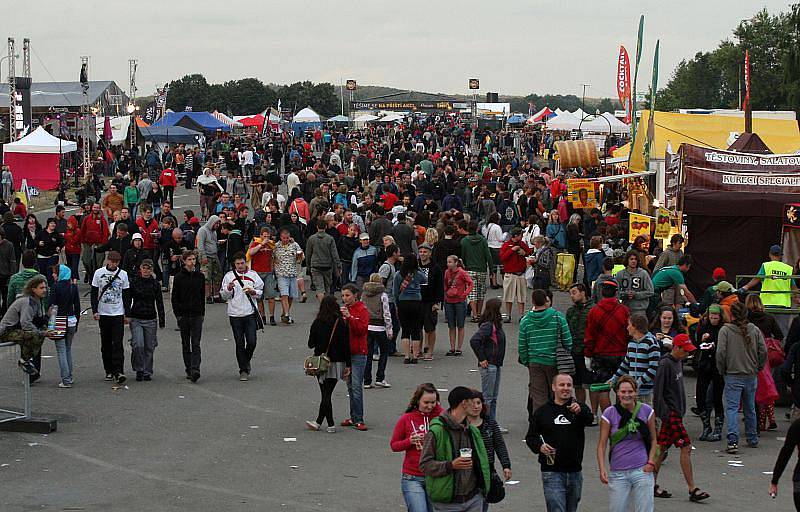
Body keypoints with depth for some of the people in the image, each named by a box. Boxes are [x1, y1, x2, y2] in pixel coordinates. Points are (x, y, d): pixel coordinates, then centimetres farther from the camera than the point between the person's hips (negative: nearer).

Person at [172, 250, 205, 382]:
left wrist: (202, 312, 7)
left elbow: (203, 295, 12)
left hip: (197, 314, 1)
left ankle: (195, 369, -16)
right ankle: (188, 369, 14)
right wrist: (177, 314, -6)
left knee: (196, 344, -8)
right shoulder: (179, 277, -1)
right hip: (183, 315, -1)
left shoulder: (200, 276, 6)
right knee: (186, 344, 7)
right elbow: (174, 297, 0)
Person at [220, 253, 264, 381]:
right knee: (240, 344, 1)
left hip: (250, 314, 0)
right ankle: (243, 370, 9)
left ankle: (246, 361, 23)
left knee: (251, 342, -5)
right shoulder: (229, 276, 3)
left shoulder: (253, 275, 6)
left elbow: (260, 292, 10)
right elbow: (223, 296, 5)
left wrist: (253, 292, -10)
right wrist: (229, 289, -15)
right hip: (235, 315, 0)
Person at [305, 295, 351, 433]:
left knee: (326, 394, 4)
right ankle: (319, 422, 10)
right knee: (327, 394, 7)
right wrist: (348, 365, -2)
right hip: (336, 363, 0)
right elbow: (346, 345, -7)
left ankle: (331, 424, 2)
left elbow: (311, 344, 1)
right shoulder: (341, 323, -8)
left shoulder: (317, 323, -5)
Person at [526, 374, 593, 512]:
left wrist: (580, 411, -40)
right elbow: (530, 437, 10)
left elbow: (590, 420, -18)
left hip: (575, 471, 2)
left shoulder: (580, 408, 4)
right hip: (552, 471, -2)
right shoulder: (542, 411, 5)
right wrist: (539, 446, -12)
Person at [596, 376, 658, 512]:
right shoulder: (609, 413, -3)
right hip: (617, 473, 0)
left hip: (642, 471, 0)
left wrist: (651, 462, -2)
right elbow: (602, 444, -1)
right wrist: (602, 468, -12)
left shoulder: (646, 411, 1)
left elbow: (653, 440, 11)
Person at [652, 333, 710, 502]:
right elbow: (658, 391, -18)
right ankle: (692, 489, -8)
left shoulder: (678, 362, 12)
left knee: (663, 447, 12)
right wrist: (664, 413, -20)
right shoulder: (665, 364, -16)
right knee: (686, 447, -10)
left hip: (677, 411, 9)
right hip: (670, 413, -9)